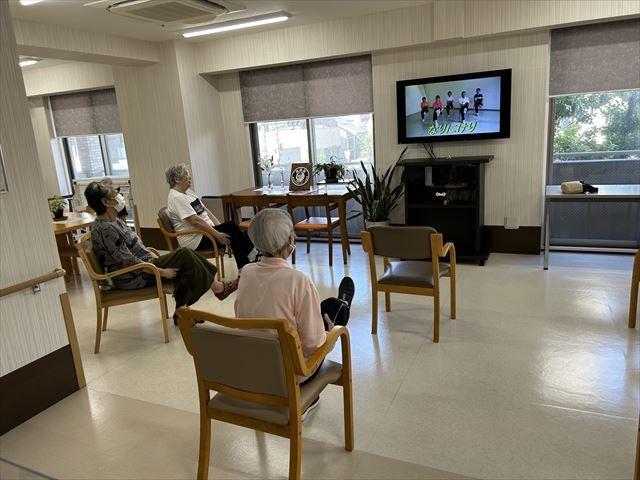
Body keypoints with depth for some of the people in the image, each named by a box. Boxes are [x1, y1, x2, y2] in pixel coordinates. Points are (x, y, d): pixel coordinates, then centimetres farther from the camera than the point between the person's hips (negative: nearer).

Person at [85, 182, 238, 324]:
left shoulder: (112, 221, 9)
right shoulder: (105, 229, -22)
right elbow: (129, 262, -23)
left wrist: (156, 258, 7)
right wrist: (162, 272, -18)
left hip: (142, 264, 10)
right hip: (131, 278, -9)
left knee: (184, 255, -2)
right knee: (184, 256, -15)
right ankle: (218, 288, 1)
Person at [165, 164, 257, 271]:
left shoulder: (188, 191, 14)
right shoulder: (176, 198, -16)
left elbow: (205, 210, 16)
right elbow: (195, 220, -23)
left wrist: (220, 226, 4)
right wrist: (217, 235, -22)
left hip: (206, 230, 9)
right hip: (194, 240, -9)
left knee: (231, 226, -11)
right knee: (231, 235, -19)